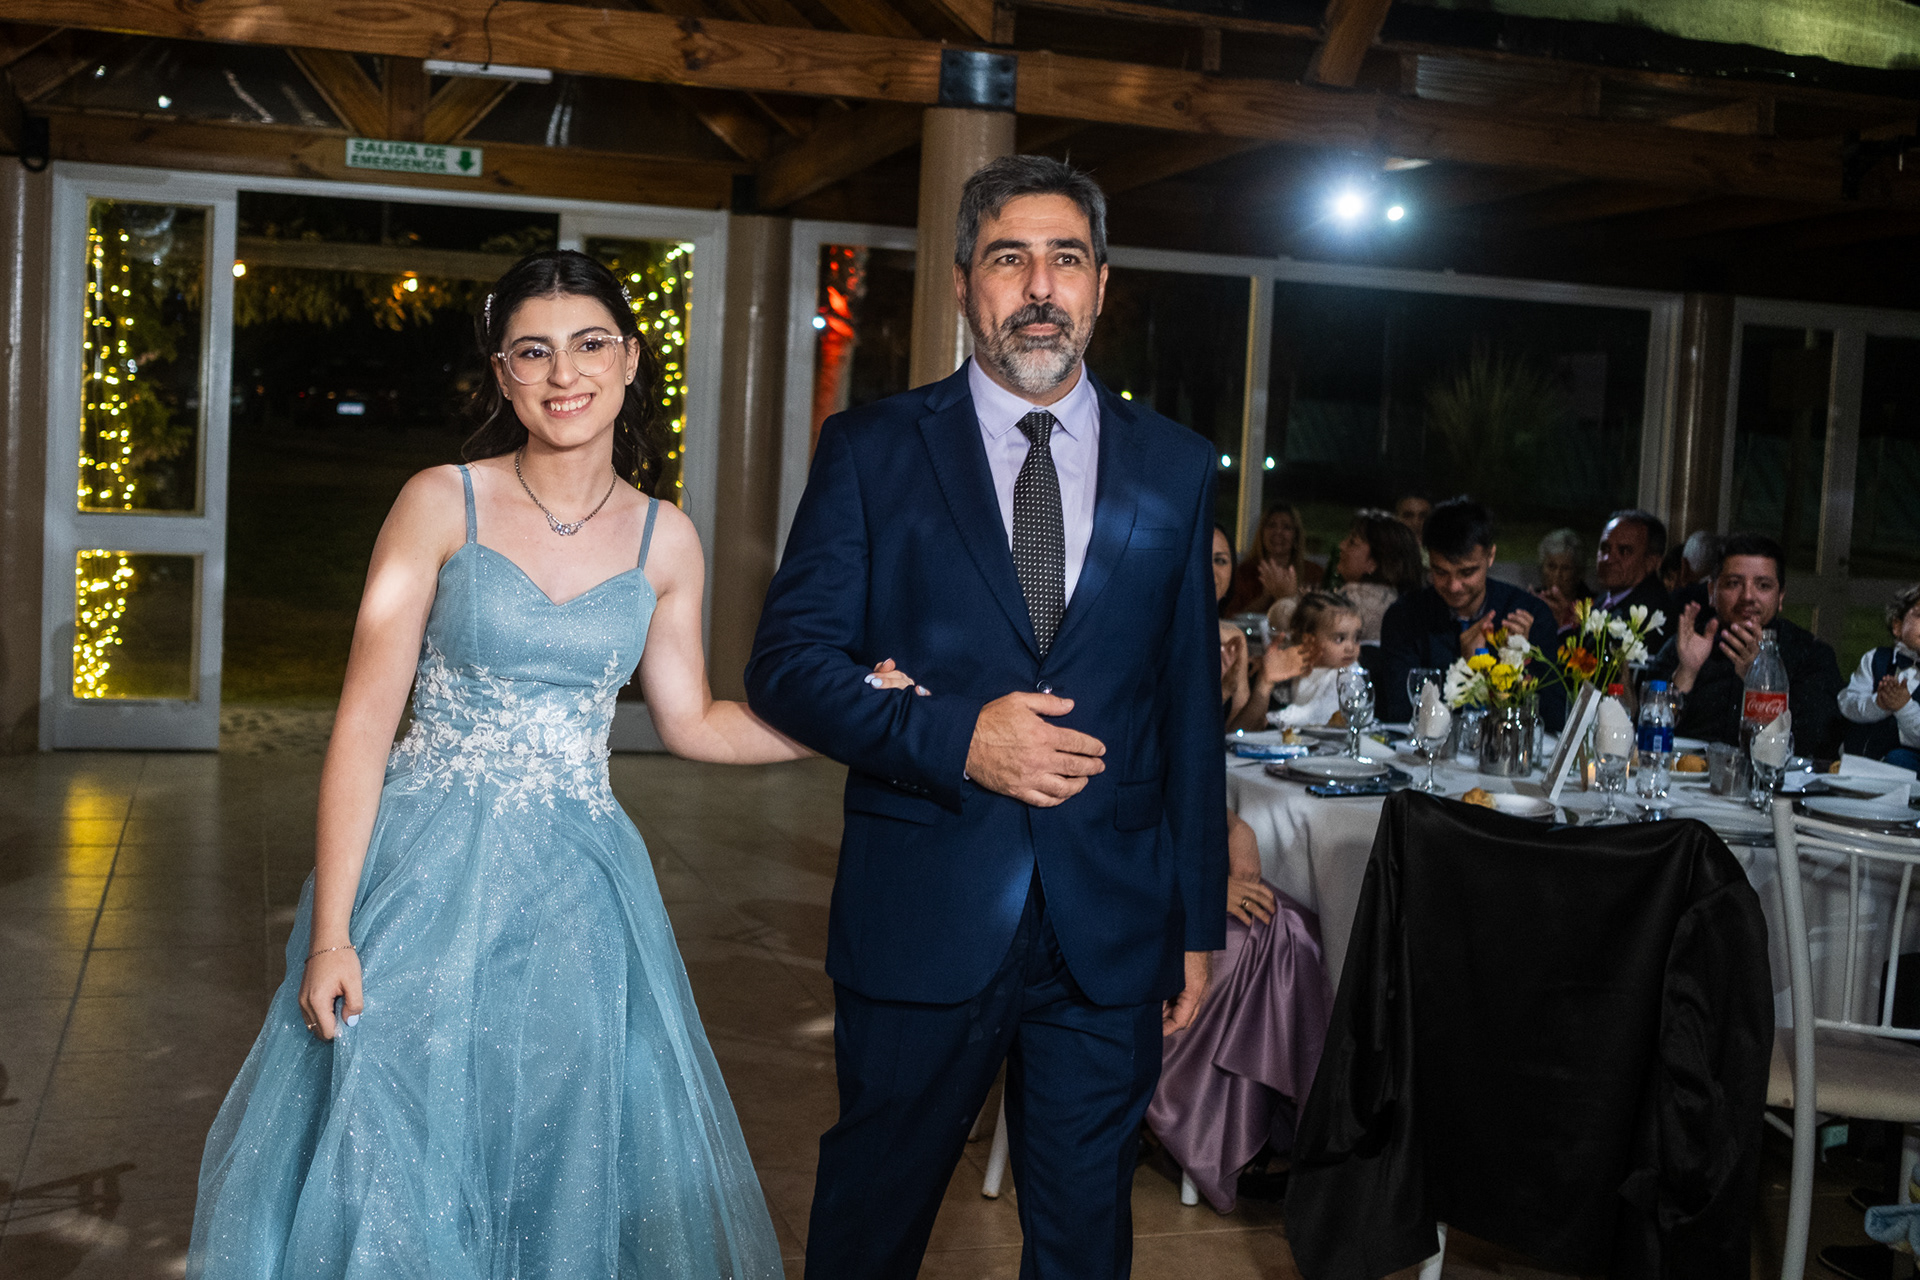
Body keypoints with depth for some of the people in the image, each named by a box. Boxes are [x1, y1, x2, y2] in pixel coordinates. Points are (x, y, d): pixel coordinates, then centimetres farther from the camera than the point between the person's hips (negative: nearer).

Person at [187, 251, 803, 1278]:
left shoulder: (664, 540, 3)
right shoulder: (441, 504, -6)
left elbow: (691, 721, 15)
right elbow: (363, 720, -7)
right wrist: (330, 933, -12)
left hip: (573, 890, 3)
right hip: (426, 875, -2)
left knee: (568, 1154, 10)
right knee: (390, 1161, 3)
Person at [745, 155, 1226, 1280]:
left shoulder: (1177, 467, 6)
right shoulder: (871, 450, 0)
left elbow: (1191, 708, 8)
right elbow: (788, 662, -5)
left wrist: (1200, 919, 8)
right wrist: (956, 736, -20)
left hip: (1112, 929, 2)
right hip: (919, 920, -1)